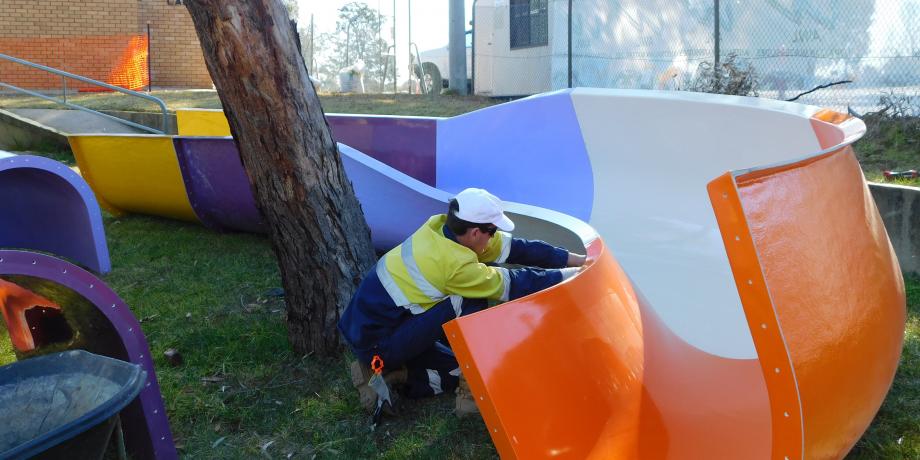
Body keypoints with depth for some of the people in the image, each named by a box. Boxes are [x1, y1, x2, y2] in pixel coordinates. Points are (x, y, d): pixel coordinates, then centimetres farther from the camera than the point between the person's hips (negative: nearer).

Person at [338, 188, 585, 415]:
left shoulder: (439, 227, -3)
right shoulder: (455, 264, -26)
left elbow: (514, 247, 1)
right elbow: (515, 284, -15)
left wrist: (575, 260, 4)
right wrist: (569, 274, -4)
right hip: (377, 343, -9)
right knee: (472, 307, -17)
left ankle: (383, 372, 5)